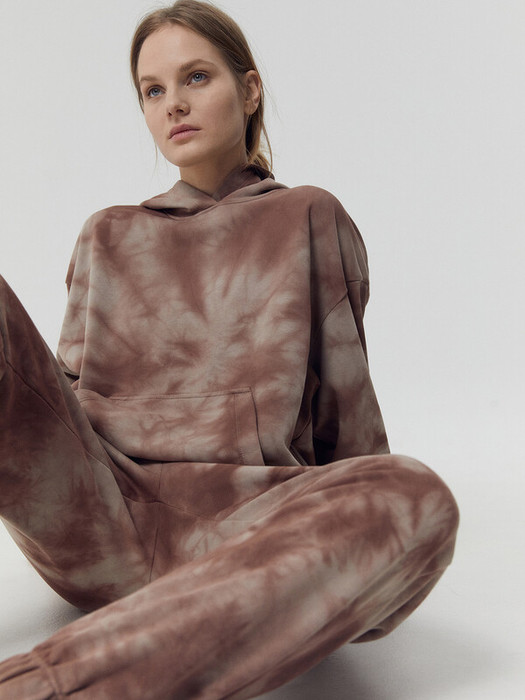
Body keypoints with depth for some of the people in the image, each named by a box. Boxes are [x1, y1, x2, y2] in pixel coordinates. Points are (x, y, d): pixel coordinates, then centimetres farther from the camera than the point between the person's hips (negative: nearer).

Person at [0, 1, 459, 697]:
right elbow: (69, 388, 20)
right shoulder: (108, 237, 21)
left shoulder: (308, 219, 14)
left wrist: (362, 550, 16)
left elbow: (341, 397, 13)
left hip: (238, 533, -1)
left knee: (420, 498, -32)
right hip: (99, 526, 2)